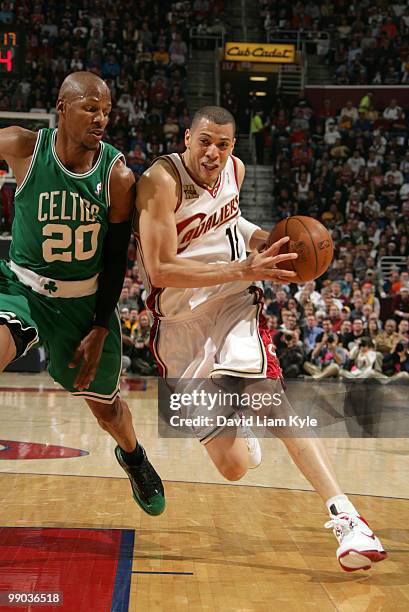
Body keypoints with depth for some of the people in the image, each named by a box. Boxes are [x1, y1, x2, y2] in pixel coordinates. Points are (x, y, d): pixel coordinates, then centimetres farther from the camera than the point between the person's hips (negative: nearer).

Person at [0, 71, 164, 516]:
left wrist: (100, 329, -9)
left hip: (85, 300, 1)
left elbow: (115, 259, -8)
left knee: (106, 408, 15)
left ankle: (132, 456, 51)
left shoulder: (118, 177, -16)